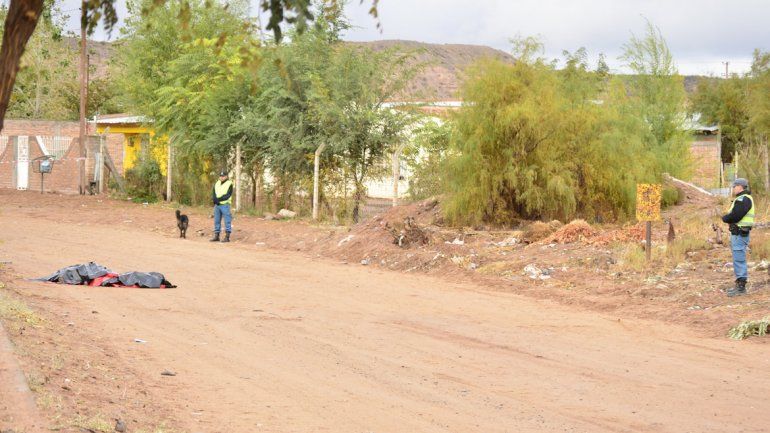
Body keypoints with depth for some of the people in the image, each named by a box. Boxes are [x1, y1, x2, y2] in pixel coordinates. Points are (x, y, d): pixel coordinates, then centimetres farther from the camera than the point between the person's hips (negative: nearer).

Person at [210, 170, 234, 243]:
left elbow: (228, 195, -14)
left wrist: (218, 199, -21)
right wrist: (214, 199, -15)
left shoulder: (229, 184, -4)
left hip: (225, 205, -6)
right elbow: (213, 194, 7)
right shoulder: (217, 184, 14)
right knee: (216, 221, 8)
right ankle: (216, 236, 14)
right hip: (217, 205, 6)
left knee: (227, 221, -5)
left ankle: (227, 237, -4)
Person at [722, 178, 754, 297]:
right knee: (738, 260, 15)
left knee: (739, 260, -9)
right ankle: (739, 285, 21)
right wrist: (727, 217, -1)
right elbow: (734, 215, 17)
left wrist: (725, 218, -7)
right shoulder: (741, 199, 19)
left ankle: (741, 287, -8)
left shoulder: (743, 199, -16)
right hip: (737, 233, 11)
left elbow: (735, 216, -23)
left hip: (740, 234, -11)